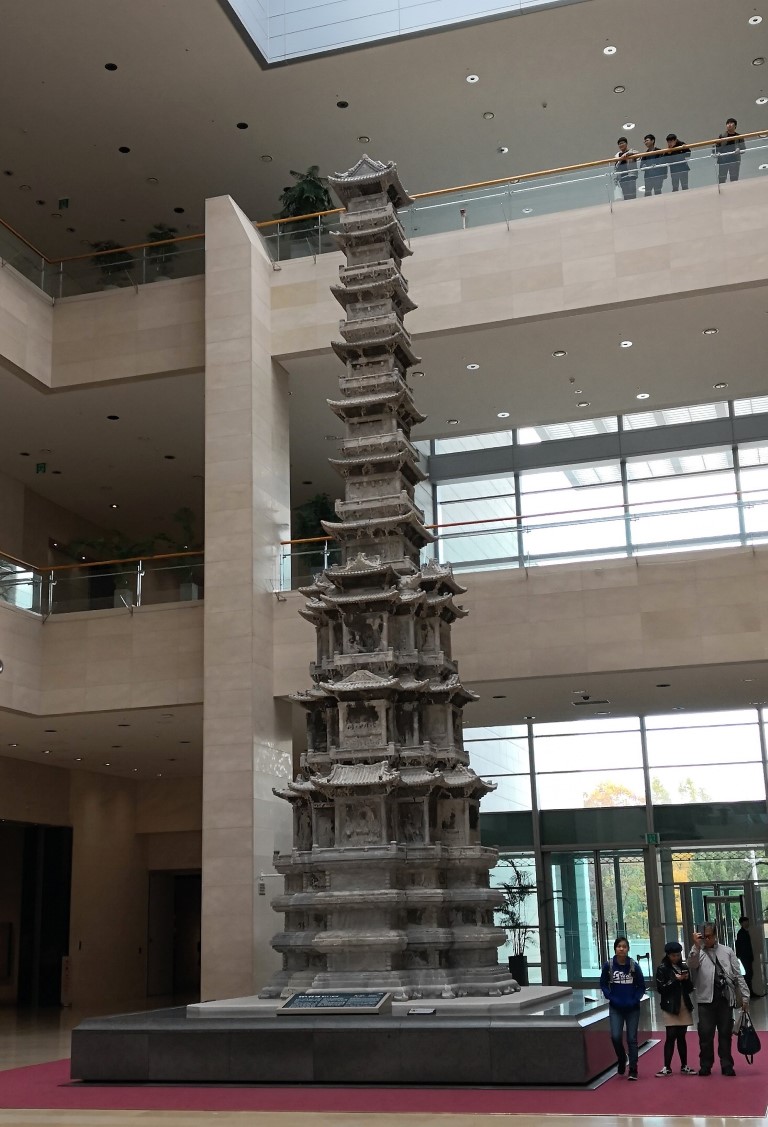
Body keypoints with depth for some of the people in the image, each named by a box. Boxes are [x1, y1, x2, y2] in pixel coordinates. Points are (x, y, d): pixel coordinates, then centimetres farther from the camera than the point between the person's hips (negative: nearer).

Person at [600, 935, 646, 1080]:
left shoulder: (634, 966, -7)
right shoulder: (608, 965, -6)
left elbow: (641, 986, 1)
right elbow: (603, 984, 3)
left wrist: (634, 999, -11)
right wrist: (611, 998, -9)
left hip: (632, 1008, 0)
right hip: (615, 1008, 0)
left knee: (632, 1038, 4)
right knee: (615, 1036, -9)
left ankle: (633, 1070, 13)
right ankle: (621, 1060, 20)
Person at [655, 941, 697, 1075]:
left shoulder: (684, 968, 10)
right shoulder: (662, 969, -3)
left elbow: (690, 989, 11)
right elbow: (660, 988, -10)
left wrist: (687, 979, -8)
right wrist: (675, 980, -17)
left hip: (684, 1007, 4)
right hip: (670, 1007, -4)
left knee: (681, 1037, 10)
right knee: (671, 1036, -7)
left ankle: (684, 1066, 17)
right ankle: (667, 1067, -4)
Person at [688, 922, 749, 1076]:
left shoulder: (727, 952, 10)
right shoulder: (698, 952, 6)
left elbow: (738, 975, 9)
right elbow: (692, 964, -17)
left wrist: (745, 996, 4)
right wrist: (696, 945, -26)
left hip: (725, 998, 1)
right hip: (706, 999, -1)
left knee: (725, 1033, 6)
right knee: (705, 1034, -1)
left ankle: (727, 1065, 15)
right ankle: (705, 1065, 10)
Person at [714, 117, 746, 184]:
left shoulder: (739, 137, 7)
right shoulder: (721, 136, 7)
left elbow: (743, 148, 4)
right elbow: (715, 147, 6)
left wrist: (739, 150, -18)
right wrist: (716, 153, -15)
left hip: (735, 161, 1)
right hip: (723, 160, 0)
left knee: (734, 180, 2)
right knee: (721, 180, -3)